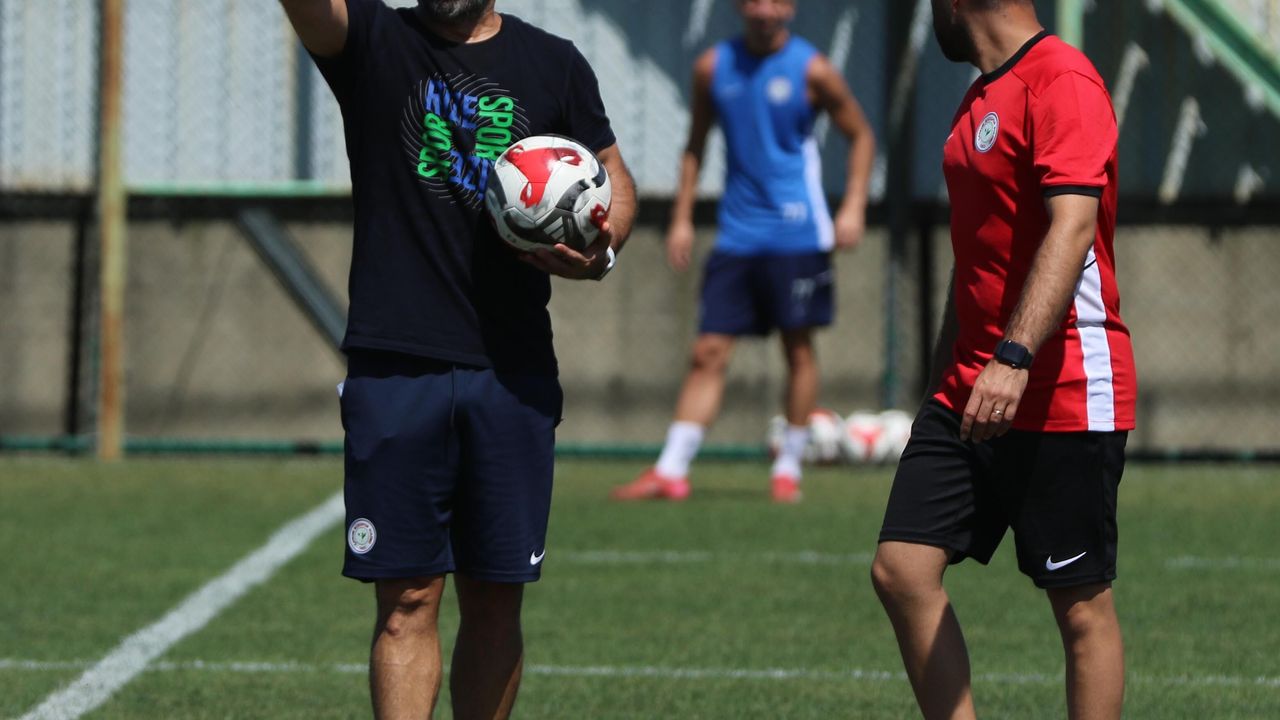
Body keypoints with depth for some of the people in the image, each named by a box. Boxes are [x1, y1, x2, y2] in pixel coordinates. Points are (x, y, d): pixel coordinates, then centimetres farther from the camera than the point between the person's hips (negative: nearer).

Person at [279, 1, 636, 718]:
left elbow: (615, 178, 19)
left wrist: (601, 250, -3)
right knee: (408, 600, -4)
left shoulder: (554, 64, 10)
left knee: (495, 601, 7)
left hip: (513, 375, 2)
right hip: (395, 364, -2)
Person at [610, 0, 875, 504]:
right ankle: (670, 472, -3)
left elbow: (860, 135, 5)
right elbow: (696, 145, 16)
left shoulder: (812, 71, -4)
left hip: (796, 233, -3)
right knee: (708, 352, -1)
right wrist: (682, 219, 11)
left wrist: (853, 207, -6)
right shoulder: (713, 67, 5)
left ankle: (788, 468, 12)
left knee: (798, 348, 1)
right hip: (736, 235, 3)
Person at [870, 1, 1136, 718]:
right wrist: (950, 377, 27)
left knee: (1082, 604, -3)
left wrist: (1013, 360, -34)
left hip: (1064, 398, -9)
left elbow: (1072, 228, -25)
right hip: (970, 392, 9)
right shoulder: (982, 99, 18)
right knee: (901, 568, -1)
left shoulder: (1063, 81, -13)